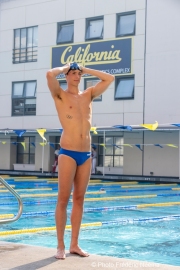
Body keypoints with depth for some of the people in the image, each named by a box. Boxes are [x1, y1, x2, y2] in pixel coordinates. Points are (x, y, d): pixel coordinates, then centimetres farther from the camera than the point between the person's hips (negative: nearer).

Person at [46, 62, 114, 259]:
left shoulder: (88, 95, 17)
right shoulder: (60, 95, 3)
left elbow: (109, 78, 17)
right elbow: (50, 75, -15)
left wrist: (86, 70, 17)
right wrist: (64, 68, 4)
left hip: (86, 154, 5)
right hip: (68, 153, -5)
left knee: (79, 199, 7)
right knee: (63, 199, -4)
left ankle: (74, 244, 12)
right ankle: (60, 246, 1)